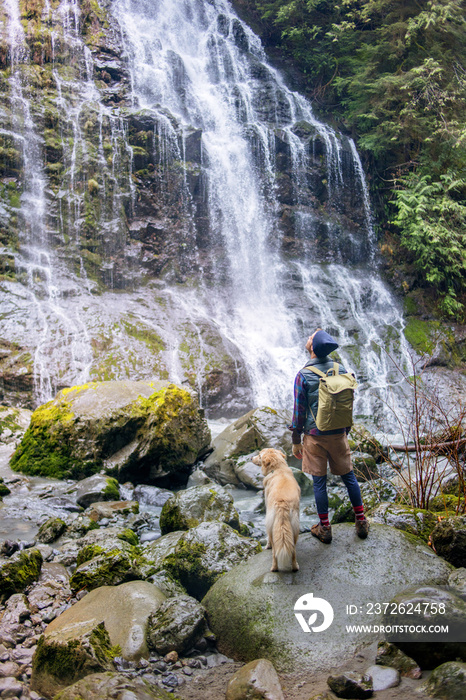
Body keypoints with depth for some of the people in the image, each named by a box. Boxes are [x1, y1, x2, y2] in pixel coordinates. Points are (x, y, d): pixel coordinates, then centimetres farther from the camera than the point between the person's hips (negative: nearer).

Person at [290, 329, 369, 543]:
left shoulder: (304, 375, -13)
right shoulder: (341, 370, -1)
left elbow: (299, 411, -9)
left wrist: (296, 441, 0)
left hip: (315, 435, -3)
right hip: (338, 434, 4)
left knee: (319, 481, 7)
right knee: (348, 476, 16)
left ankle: (324, 529, 16)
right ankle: (361, 522, 24)